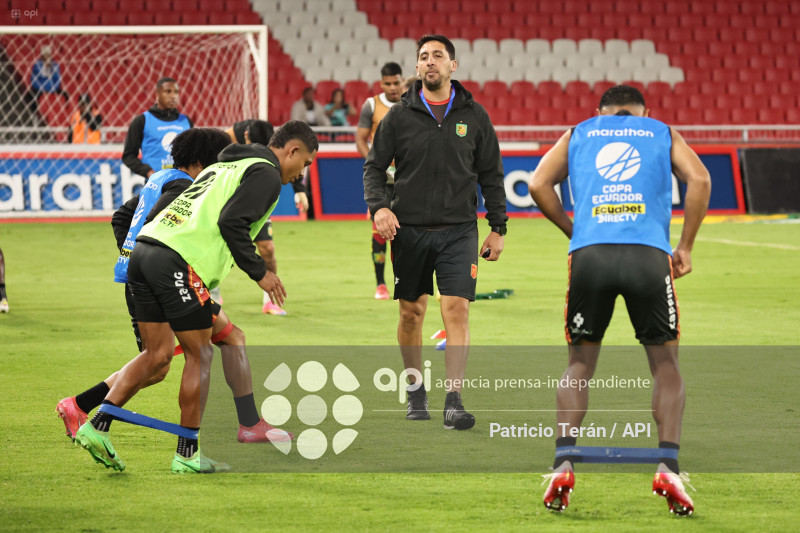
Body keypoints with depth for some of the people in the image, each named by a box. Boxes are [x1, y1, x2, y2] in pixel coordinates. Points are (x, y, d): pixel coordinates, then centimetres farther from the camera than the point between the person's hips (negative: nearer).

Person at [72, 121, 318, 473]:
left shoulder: (224, 167, 30)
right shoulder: (266, 174, 2)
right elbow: (231, 222, -13)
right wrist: (259, 273, -6)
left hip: (144, 248, 9)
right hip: (178, 262, -9)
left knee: (158, 355, 14)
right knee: (200, 355, 4)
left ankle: (97, 427, 4)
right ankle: (187, 454, 7)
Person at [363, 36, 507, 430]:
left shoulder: (473, 116, 5)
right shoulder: (399, 116, 2)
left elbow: (491, 174, 11)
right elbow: (374, 166, 5)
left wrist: (497, 227, 7)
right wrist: (378, 206, -13)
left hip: (459, 230, 0)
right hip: (409, 230, 1)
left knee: (457, 310, -12)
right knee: (411, 312, 8)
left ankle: (454, 400, -14)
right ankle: (415, 392, 25)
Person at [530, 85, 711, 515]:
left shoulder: (579, 133, 25)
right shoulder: (662, 133, 22)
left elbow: (539, 184, 10)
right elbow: (699, 179, 4)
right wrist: (685, 248, 8)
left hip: (589, 254, 1)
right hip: (648, 254, -1)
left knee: (580, 363, 15)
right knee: (664, 362, 11)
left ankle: (563, 463, -1)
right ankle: (667, 467, -4)